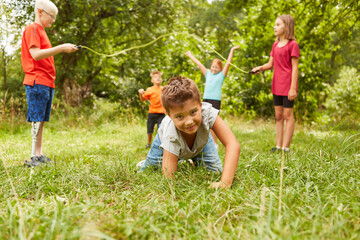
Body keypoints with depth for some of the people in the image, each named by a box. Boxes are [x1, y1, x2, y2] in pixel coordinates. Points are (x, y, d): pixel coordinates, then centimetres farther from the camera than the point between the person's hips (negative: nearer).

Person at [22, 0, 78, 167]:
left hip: (47, 82, 9)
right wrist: (61, 48, -17)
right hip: (37, 81, -9)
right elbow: (35, 54, -16)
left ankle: (39, 155, 9)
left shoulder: (41, 31, 23)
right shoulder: (32, 29, -3)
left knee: (41, 120, 7)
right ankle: (34, 157, -7)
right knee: (37, 119, -9)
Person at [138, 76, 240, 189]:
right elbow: (168, 178, -41)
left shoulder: (207, 112, -47)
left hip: (201, 140, 2)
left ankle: (193, 160, 26)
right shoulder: (171, 135, -46)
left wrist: (224, 182, -63)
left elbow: (233, 145, -53)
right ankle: (145, 163, 36)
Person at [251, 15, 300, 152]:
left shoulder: (292, 44, -7)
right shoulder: (275, 45, 14)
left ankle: (286, 147, 2)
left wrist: (293, 88, -16)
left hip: (287, 86, -7)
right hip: (276, 85, 7)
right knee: (278, 116, 11)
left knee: (287, 115, -2)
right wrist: (260, 68, -6)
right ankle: (278, 145, 19)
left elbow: (295, 67, -11)